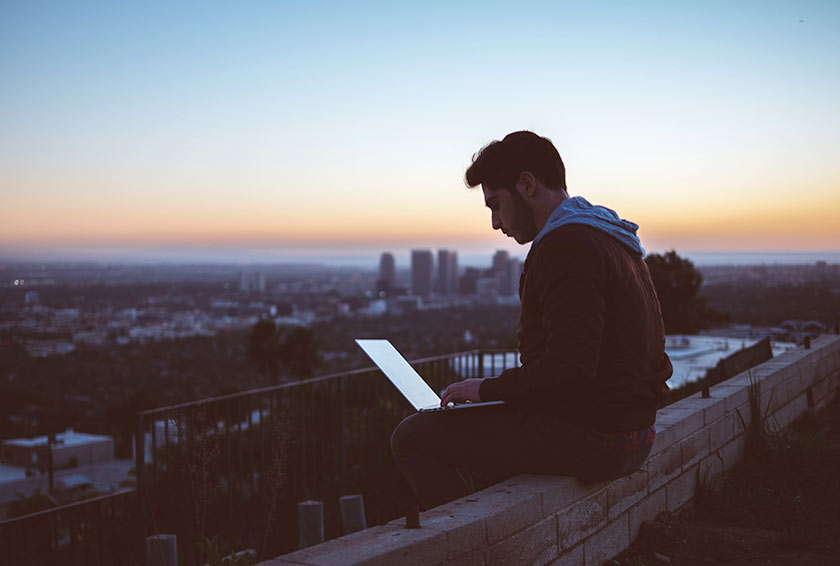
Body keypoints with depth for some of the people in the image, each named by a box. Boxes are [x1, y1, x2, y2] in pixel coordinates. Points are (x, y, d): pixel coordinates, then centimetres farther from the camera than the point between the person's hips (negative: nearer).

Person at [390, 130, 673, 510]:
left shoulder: (565, 247, -18)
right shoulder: (608, 237, 15)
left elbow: (568, 371, -26)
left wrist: (489, 388, -12)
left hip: (590, 440, -10)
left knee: (413, 437, -5)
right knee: (476, 425, 29)